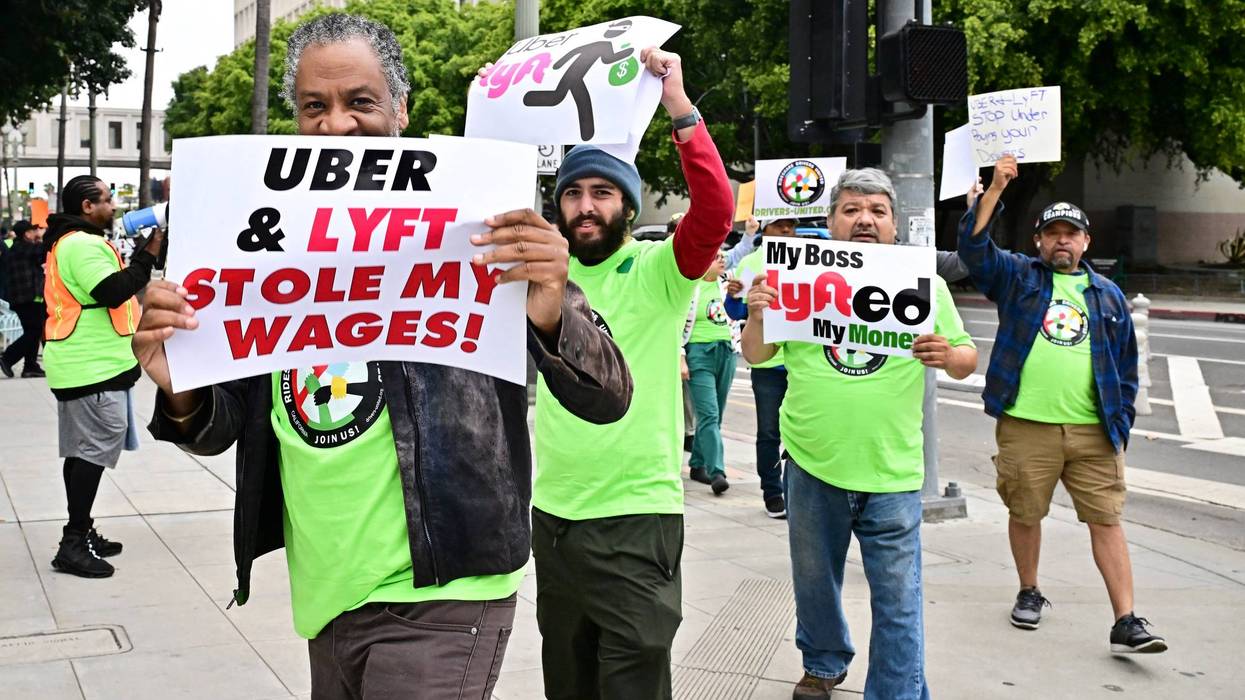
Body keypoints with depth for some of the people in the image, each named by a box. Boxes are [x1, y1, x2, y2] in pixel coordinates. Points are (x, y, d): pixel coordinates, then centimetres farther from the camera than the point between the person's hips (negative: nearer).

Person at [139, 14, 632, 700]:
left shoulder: (466, 226, -8)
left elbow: (606, 400, -11)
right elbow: (224, 429, 9)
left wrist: (553, 317, -32)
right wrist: (181, 392, -14)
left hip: (435, 599, -5)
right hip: (325, 599, 5)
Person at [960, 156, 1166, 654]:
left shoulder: (1108, 295, 14)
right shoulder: (1017, 276, 7)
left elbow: (1125, 365, 17)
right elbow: (974, 248, -10)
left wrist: (1121, 425, 10)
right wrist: (995, 190, -18)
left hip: (1093, 431, 2)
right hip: (1025, 427, -1)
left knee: (1107, 520, -1)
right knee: (1025, 514, 9)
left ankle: (1126, 623, 0)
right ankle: (1029, 593, 30)